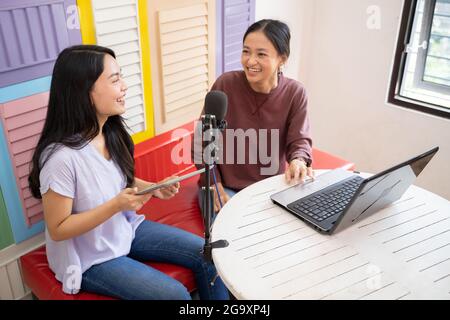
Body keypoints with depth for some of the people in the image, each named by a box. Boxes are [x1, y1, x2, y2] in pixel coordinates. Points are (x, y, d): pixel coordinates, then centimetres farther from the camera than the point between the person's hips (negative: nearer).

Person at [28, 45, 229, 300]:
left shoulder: (111, 132, -8)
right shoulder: (61, 156, -30)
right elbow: (58, 229, -22)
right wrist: (116, 205, -30)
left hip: (126, 230, 7)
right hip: (91, 259, -7)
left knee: (206, 254, 3)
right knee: (175, 295, -15)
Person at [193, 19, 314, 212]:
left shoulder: (295, 93, -8)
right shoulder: (225, 84, -13)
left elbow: (299, 139, -8)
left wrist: (299, 161, -33)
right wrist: (214, 186, -15)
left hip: (271, 188, 3)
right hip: (225, 187, -2)